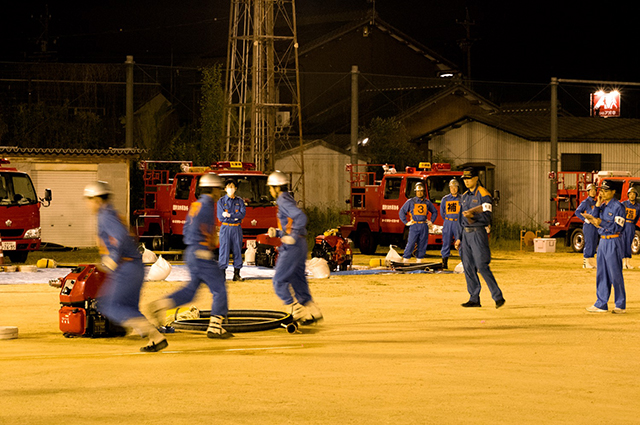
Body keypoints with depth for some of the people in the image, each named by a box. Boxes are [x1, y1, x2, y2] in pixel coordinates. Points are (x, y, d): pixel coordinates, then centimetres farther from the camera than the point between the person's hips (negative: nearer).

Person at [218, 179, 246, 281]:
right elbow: (220, 217, -6)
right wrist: (235, 217, -8)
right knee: (224, 250, -6)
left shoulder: (240, 201, 9)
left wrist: (229, 215, -13)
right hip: (225, 228, -2)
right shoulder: (221, 201, 4)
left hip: (237, 228, 2)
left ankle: (236, 274, 8)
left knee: (237, 250, 3)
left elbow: (242, 214, -6)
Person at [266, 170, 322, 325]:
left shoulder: (283, 201, -12)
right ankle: (313, 313, 14)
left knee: (279, 281, -6)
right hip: (300, 244, 10)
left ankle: (298, 312, -9)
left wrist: (292, 236, -24)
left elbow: (301, 217, -26)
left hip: (292, 247, -10)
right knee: (298, 281, 13)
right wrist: (277, 232, 13)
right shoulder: (286, 200, 19)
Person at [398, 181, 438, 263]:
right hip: (414, 226, -3)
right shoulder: (410, 202, 5)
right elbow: (401, 212, 7)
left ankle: (419, 260, 8)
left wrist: (431, 221, 14)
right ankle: (405, 260, -7)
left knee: (422, 245, 2)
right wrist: (406, 222, 0)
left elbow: (434, 212, 25)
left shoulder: (427, 202, 12)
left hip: (424, 227, 3)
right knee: (410, 243, -9)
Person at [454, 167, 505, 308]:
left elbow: (487, 217, -15)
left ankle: (498, 297, -9)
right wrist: (459, 238, 18)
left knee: (482, 266, -13)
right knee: (468, 267, 6)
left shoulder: (483, 195, -7)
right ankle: (474, 299, 11)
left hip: (478, 233, -8)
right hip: (466, 234, 8)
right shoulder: (464, 196, 17)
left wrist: (473, 216, -30)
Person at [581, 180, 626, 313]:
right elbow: (595, 220, 6)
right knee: (601, 274, 9)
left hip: (613, 242, -8)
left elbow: (617, 227, -17)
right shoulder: (602, 206, 13)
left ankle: (621, 305, 5)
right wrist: (597, 205, -1)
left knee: (615, 274, -4)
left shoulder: (618, 206, -11)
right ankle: (601, 304, 15)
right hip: (602, 241, 8)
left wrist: (602, 222, -25)